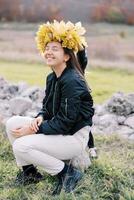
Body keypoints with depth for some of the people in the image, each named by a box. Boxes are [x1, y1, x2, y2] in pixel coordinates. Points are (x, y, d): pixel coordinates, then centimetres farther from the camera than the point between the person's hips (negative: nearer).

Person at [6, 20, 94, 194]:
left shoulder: (72, 82, -23)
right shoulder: (52, 78, 5)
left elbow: (64, 123, -24)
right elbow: (47, 107, 14)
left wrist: (33, 130, -20)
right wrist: (40, 118, -10)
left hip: (74, 137, -9)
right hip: (57, 129, 9)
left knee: (21, 146, -22)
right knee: (12, 123, -2)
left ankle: (68, 173, -8)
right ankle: (29, 172, 8)